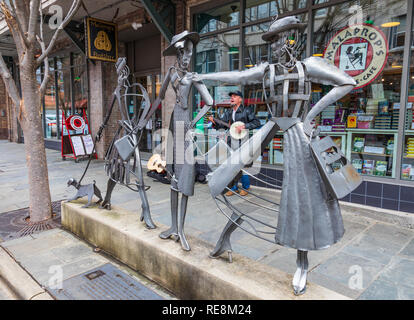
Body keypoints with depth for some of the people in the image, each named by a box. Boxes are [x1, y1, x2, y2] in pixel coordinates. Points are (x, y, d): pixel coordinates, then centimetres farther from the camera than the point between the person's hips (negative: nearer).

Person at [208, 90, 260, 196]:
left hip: (243, 141, -5)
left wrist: (244, 126, -19)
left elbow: (256, 122, -8)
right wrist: (214, 121, -9)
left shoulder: (246, 111, -3)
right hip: (231, 142, 5)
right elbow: (222, 123, 10)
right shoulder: (228, 112, 13)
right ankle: (234, 188, 21)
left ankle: (245, 187, 16)